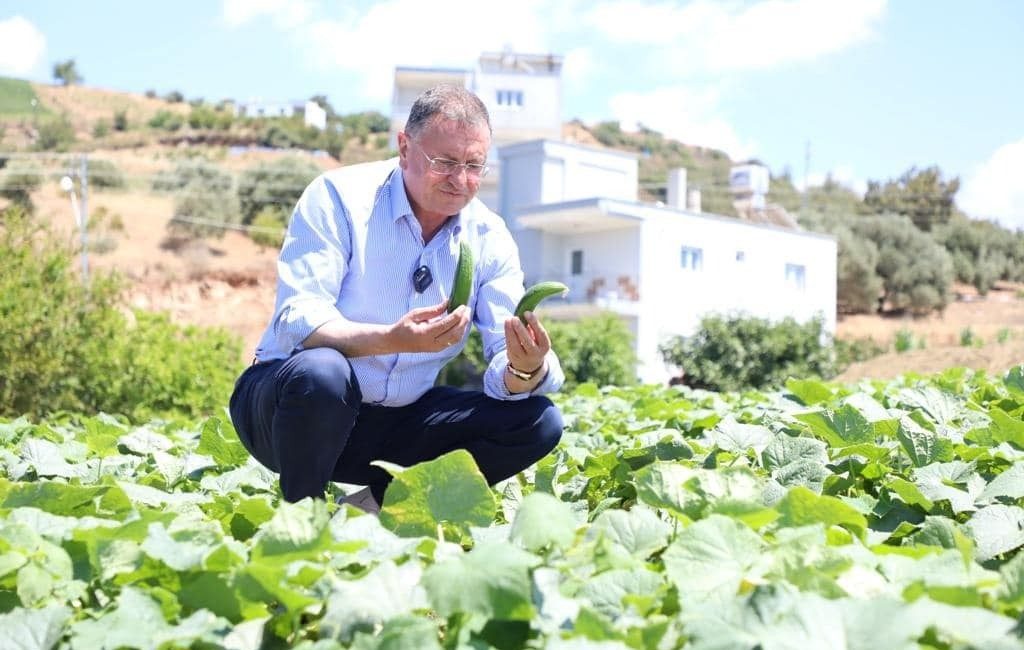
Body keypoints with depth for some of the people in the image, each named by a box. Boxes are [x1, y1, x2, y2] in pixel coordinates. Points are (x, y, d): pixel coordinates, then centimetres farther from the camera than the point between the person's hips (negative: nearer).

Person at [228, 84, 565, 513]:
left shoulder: (490, 239, 0)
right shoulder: (339, 197, -12)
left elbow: (504, 374, -6)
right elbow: (295, 321, -24)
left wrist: (527, 369, -32)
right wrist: (392, 340, -41)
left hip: (401, 421, 5)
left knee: (538, 421, -12)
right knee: (321, 374, -38)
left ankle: (377, 503, -10)